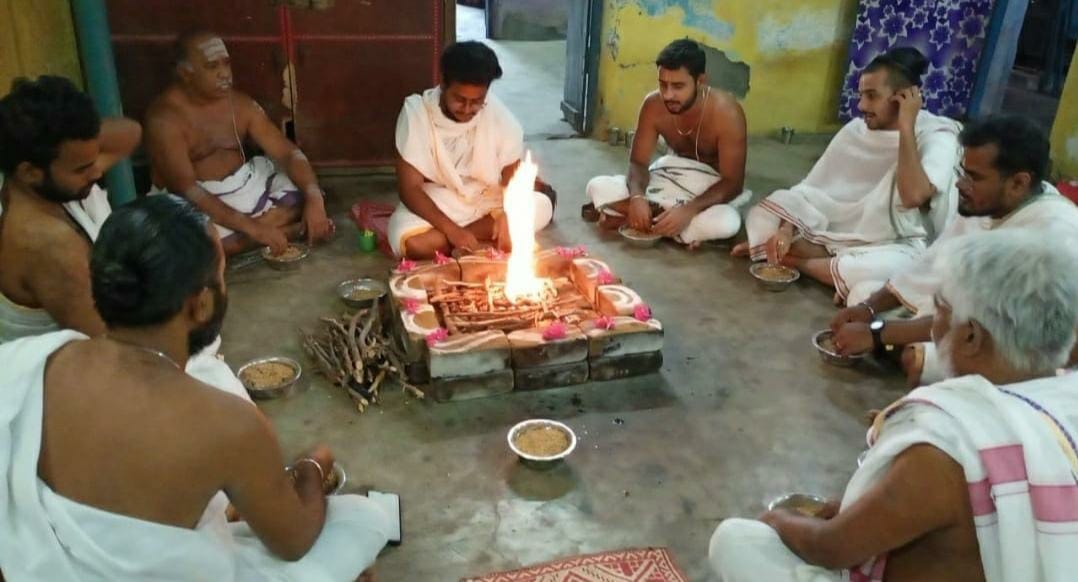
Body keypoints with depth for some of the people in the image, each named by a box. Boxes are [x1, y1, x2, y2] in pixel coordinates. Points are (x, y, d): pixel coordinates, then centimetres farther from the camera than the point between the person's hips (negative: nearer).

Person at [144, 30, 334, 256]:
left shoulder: (241, 104, -2)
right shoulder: (165, 117, -19)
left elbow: (288, 152, -5)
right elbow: (186, 189, -27)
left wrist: (314, 198, -26)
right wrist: (254, 228, -36)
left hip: (245, 186, 5)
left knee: (305, 199, -10)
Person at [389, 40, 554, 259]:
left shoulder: (499, 116, -15)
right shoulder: (416, 112, -21)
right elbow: (410, 189, -21)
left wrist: (508, 215, -32)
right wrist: (451, 230, -34)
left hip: (486, 198, 4)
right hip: (436, 202, -3)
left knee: (542, 205, -23)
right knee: (413, 243, -35)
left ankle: (441, 239, -16)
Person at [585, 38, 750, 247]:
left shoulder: (726, 112, -27)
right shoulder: (653, 104, -16)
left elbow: (733, 182, -25)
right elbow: (638, 162, -9)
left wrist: (688, 210, -40)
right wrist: (637, 196, -32)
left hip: (713, 185, -3)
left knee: (727, 223, -39)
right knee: (598, 187, -17)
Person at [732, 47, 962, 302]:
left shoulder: (937, 138, -16)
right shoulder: (856, 130, -1)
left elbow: (913, 196, -35)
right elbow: (811, 189, 0)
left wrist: (906, 127, -28)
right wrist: (787, 229, -17)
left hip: (893, 246, -4)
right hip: (840, 231, 5)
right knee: (761, 217, -7)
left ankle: (789, 259, -17)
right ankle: (844, 267, -12)